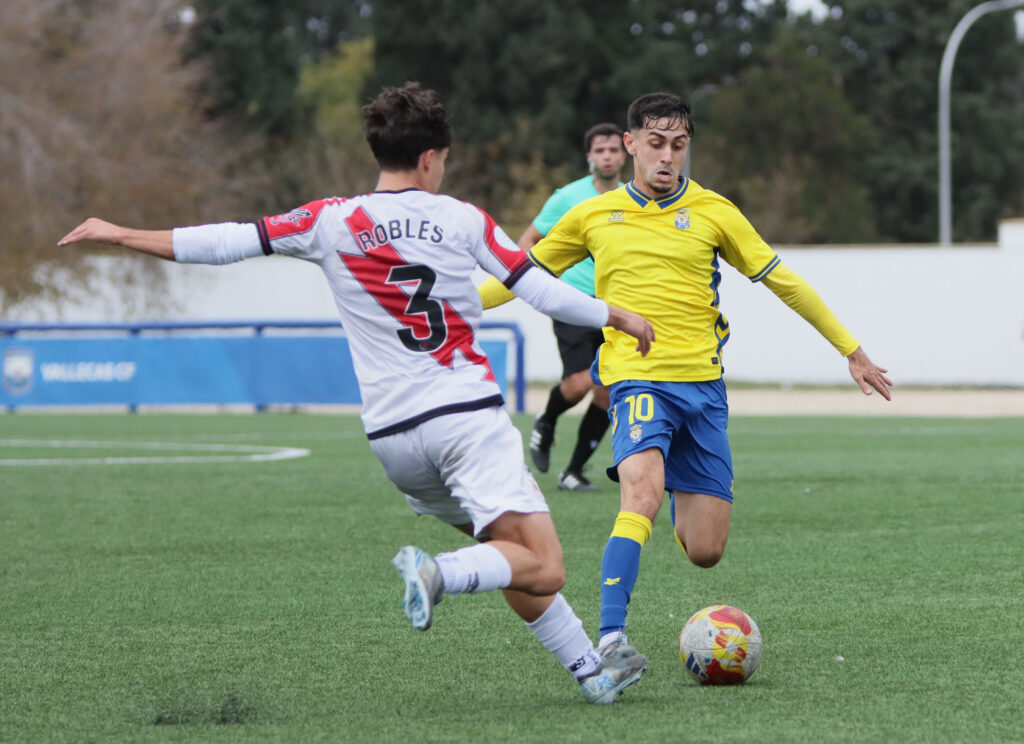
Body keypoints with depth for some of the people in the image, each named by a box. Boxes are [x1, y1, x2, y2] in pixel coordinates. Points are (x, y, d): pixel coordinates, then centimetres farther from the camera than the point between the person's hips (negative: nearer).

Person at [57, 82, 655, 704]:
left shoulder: (332, 222, 5)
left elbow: (231, 242, 3)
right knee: (543, 569, -10)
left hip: (391, 433, 4)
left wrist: (121, 234, 12)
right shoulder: (462, 220, 2)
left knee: (511, 552, 21)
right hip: (467, 415, -4)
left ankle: (590, 670, 17)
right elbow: (541, 291, 5)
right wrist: (616, 315, 22)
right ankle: (444, 573, -35)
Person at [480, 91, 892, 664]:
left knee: (705, 552, 0)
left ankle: (681, 502, 38)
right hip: (636, 379, -2)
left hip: (703, 385, 2)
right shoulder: (593, 217, 6)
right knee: (642, 493, -32)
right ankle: (611, 637, -35)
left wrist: (852, 351, 11)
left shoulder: (711, 212, 6)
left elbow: (782, 281, 10)